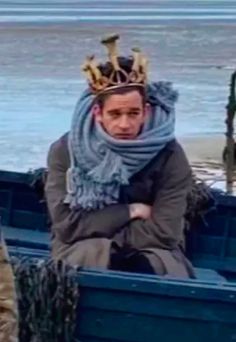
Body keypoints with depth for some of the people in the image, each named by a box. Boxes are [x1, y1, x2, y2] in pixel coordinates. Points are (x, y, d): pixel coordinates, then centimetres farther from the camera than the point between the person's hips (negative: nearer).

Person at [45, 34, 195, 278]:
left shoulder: (169, 155, -11)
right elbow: (66, 226, -15)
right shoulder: (65, 150, -9)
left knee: (144, 270, -33)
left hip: (151, 254, 0)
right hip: (80, 254, 0)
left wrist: (95, 227, -15)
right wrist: (130, 212, -15)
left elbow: (163, 234, -16)